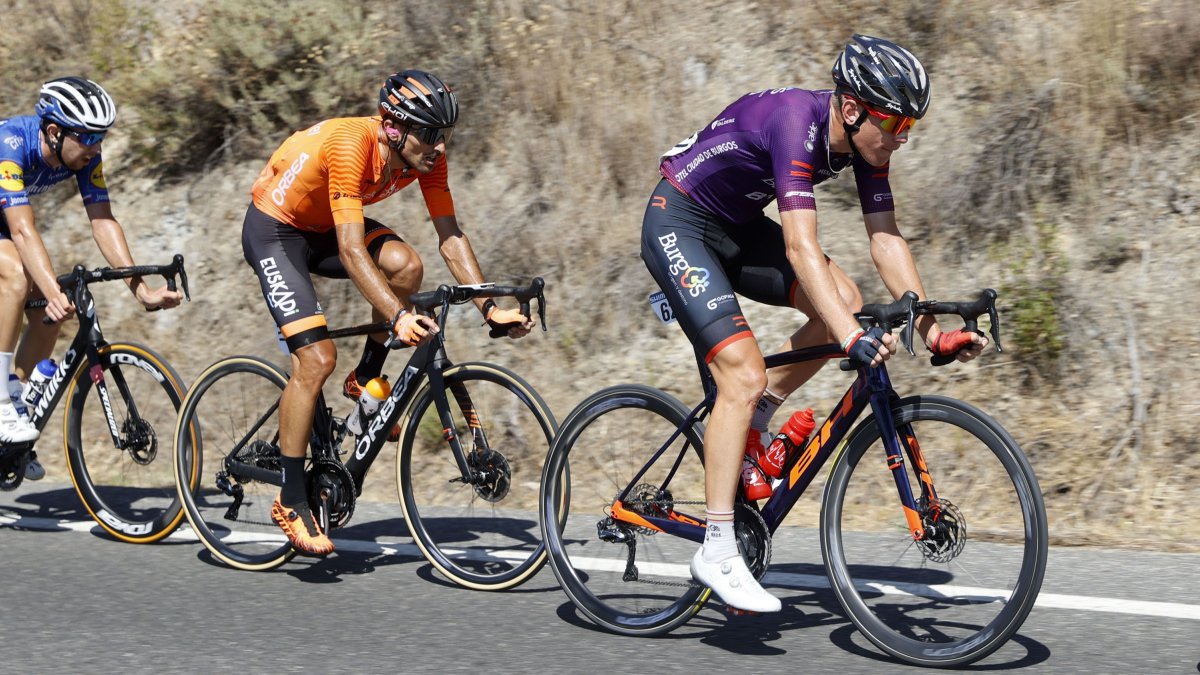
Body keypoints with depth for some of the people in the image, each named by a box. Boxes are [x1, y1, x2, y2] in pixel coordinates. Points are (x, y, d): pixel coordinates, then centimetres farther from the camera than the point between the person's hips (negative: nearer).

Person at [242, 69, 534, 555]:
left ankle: (367, 379, 0)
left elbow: (450, 237, -12)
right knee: (317, 360, -18)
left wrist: (490, 307, -23)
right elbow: (351, 251, -40)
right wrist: (399, 317, -50)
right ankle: (291, 502, -7)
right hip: (274, 229, -6)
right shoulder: (350, 145, -35)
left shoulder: (426, 156, -15)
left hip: (323, 226, 6)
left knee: (405, 265, -24)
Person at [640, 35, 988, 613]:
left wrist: (931, 329, -13)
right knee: (744, 373, -19)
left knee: (844, 301, -9)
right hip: (678, 223, -8)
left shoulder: (864, 141, -7)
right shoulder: (796, 122, -31)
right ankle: (716, 553, -14)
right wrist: (853, 338, -47)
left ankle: (747, 427, 8)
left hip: (736, 224, 8)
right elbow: (800, 246, -39)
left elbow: (886, 240, -4)